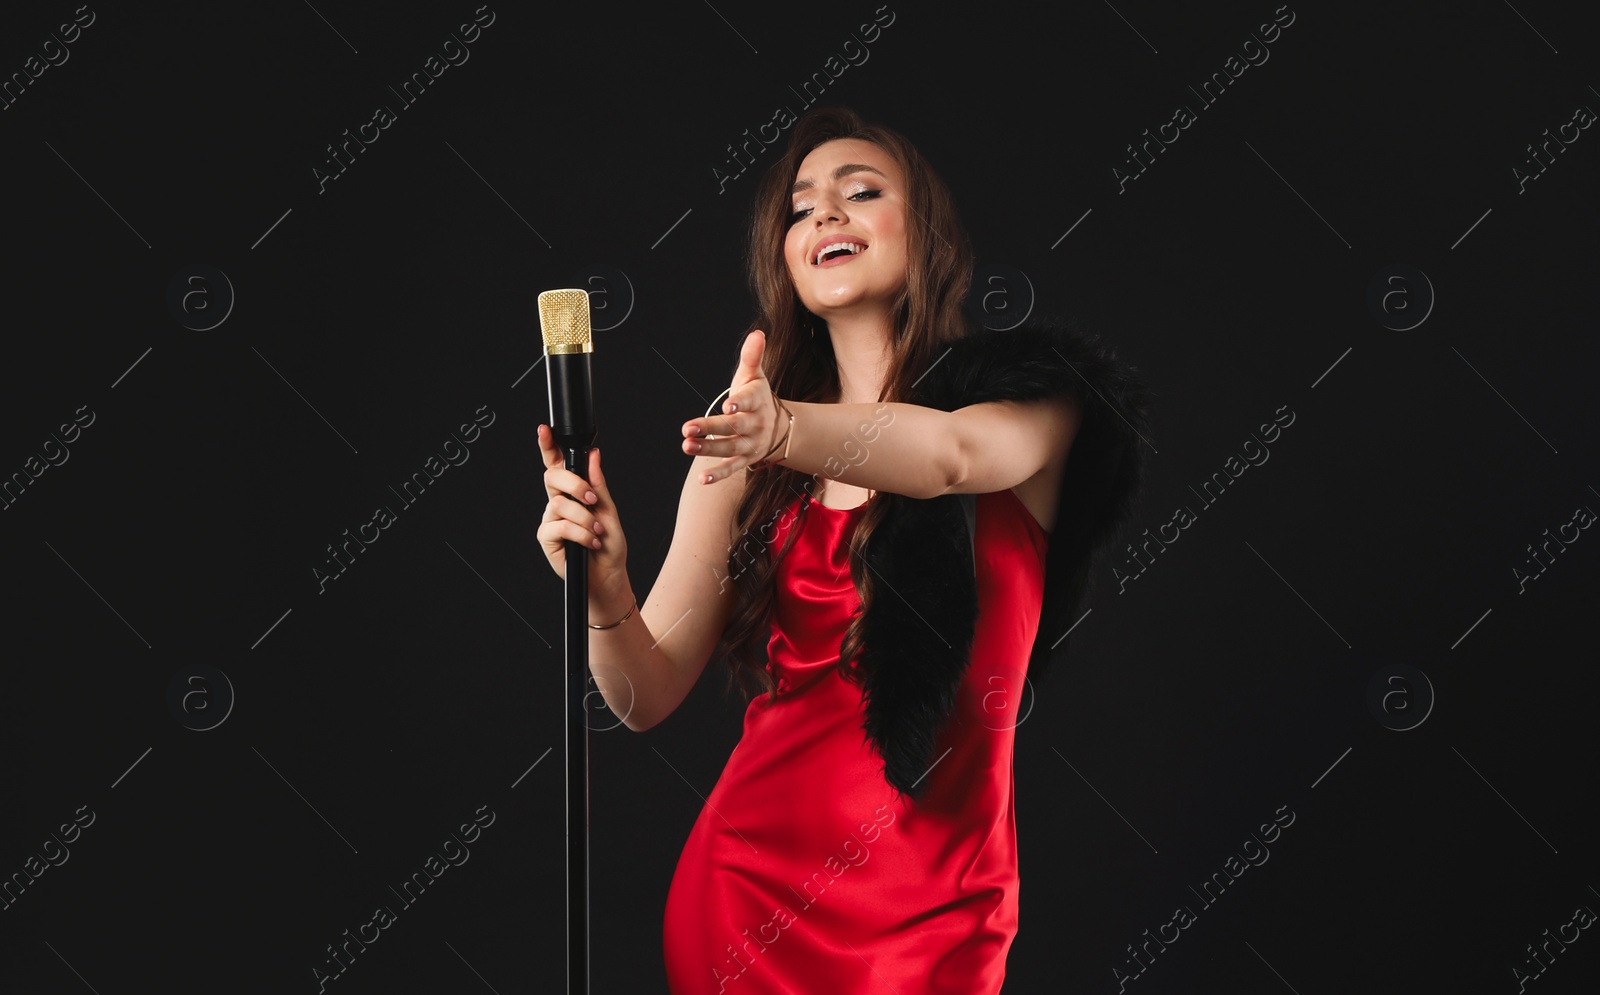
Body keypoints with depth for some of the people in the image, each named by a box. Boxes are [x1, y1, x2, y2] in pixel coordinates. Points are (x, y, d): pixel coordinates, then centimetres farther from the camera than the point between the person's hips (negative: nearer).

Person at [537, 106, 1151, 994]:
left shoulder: (1025, 396, -2)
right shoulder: (739, 453, 5)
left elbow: (954, 454, -26)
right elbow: (650, 695, 1)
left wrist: (786, 431, -44)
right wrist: (602, 596, -20)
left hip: (925, 919, -2)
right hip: (740, 880, 3)